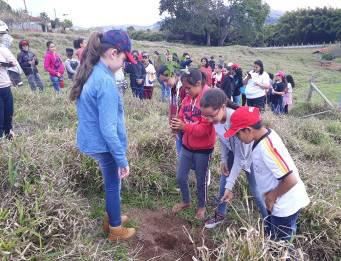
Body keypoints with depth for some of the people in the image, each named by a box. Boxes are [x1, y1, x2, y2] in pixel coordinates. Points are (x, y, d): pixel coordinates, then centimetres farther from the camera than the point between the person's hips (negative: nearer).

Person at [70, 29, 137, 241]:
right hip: (104, 144, -8)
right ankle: (115, 229, 33)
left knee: (111, 181, 25)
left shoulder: (89, 72, 2)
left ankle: (111, 218, 45)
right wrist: (123, 160, -21)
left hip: (92, 140, 8)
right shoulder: (106, 82, -28)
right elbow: (108, 128, -28)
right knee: (113, 184, 12)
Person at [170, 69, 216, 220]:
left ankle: (202, 206, 37)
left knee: (201, 180, 12)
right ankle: (186, 201, 41)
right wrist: (176, 125, -16)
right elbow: (182, 119, 7)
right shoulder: (186, 99, 2)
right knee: (180, 178, 15)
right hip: (186, 146, 6)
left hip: (203, 149, -6)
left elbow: (205, 129, -24)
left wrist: (185, 127, -32)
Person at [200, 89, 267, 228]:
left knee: (256, 191, 6)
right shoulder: (216, 117, -24)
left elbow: (240, 157, -32)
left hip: (248, 155, -5)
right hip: (232, 152, 5)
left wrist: (230, 185, -29)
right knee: (223, 183, 14)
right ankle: (220, 215, 38)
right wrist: (223, 159, -2)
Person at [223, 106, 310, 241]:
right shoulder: (267, 134, -4)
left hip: (286, 205, -9)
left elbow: (291, 179, -33)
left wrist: (272, 196, -16)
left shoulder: (266, 147, -32)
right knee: (271, 234, 27)